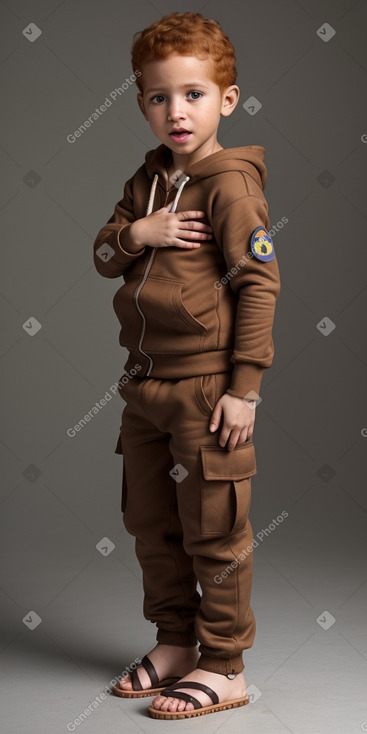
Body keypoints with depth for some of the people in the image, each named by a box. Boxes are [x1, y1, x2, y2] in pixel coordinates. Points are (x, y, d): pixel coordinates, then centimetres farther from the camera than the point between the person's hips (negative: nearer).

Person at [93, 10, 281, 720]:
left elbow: (259, 285, -15)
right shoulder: (148, 179, 11)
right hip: (145, 383, 8)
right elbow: (102, 254, 13)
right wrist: (136, 231, -10)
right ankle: (174, 643, 33)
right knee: (151, 523, 17)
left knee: (214, 531, 2)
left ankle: (224, 667, 15)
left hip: (207, 385, -8)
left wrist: (244, 389, -17)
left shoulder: (230, 184, -12)